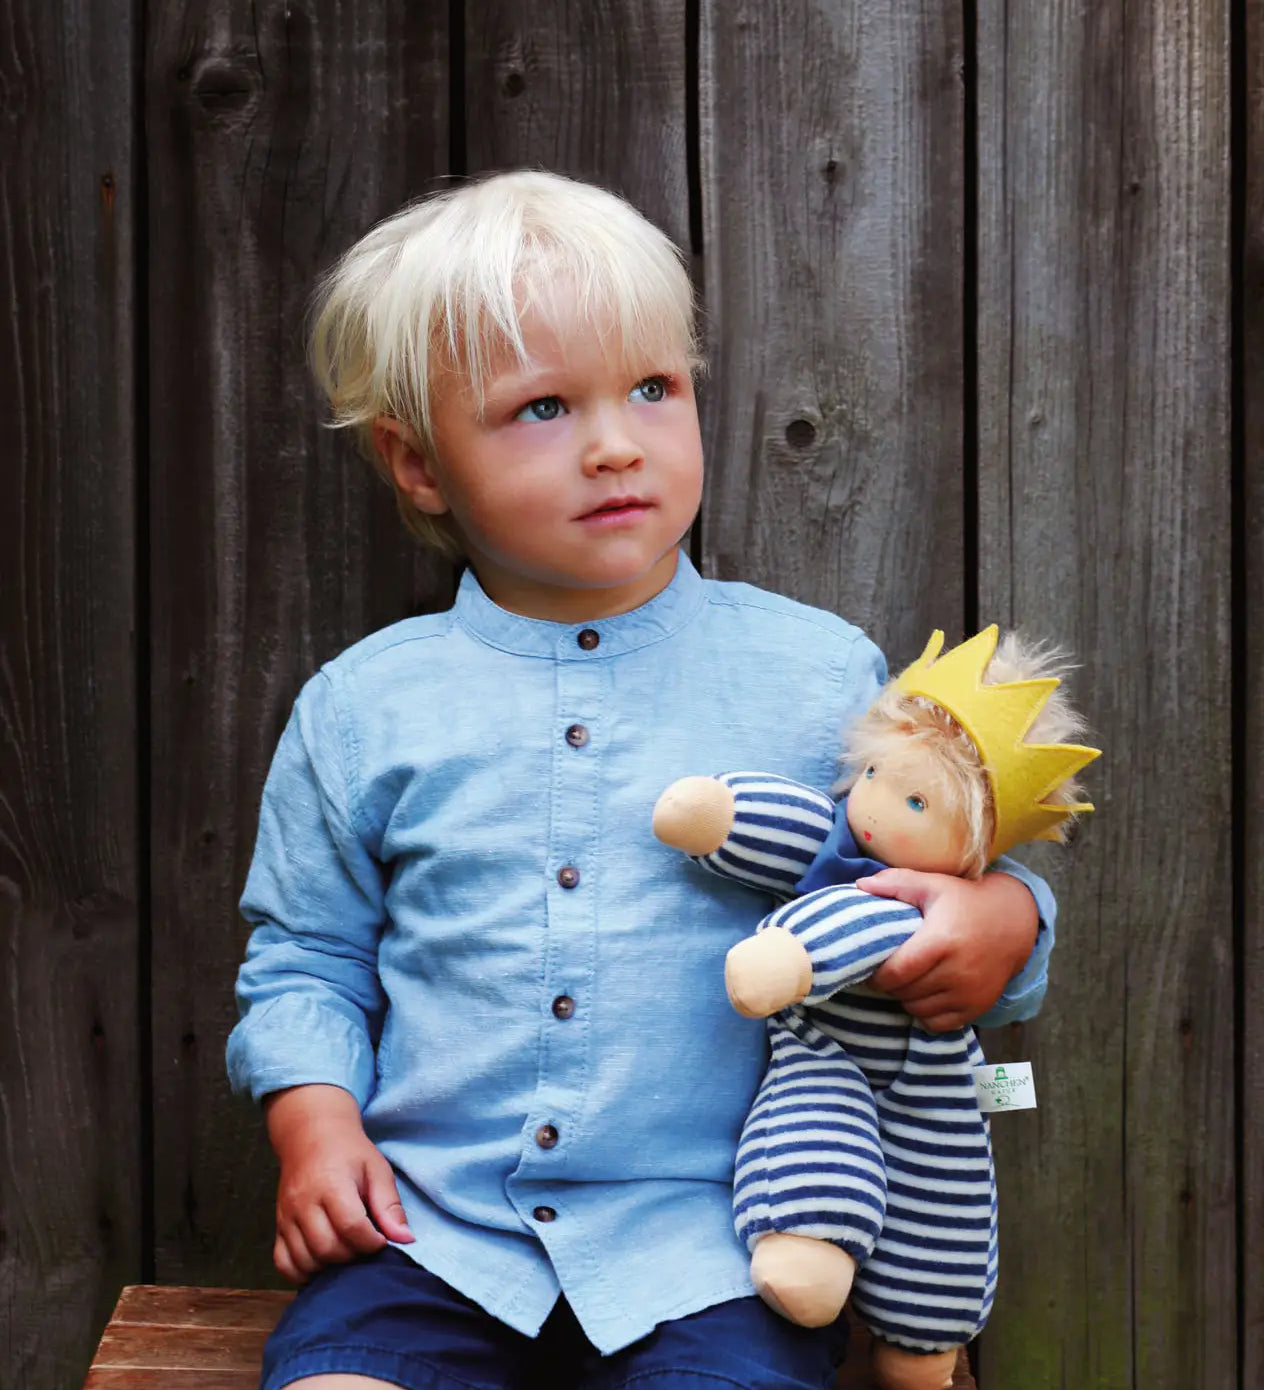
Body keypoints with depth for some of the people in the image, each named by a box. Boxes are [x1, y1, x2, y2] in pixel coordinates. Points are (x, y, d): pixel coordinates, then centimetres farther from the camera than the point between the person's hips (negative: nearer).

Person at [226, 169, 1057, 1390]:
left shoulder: (819, 674, 1)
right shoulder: (363, 708, 5)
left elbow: (945, 869, 10)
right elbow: (304, 957, 14)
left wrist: (999, 921, -12)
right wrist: (316, 1120, -2)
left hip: (708, 1244, -1)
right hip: (430, 1234, 1)